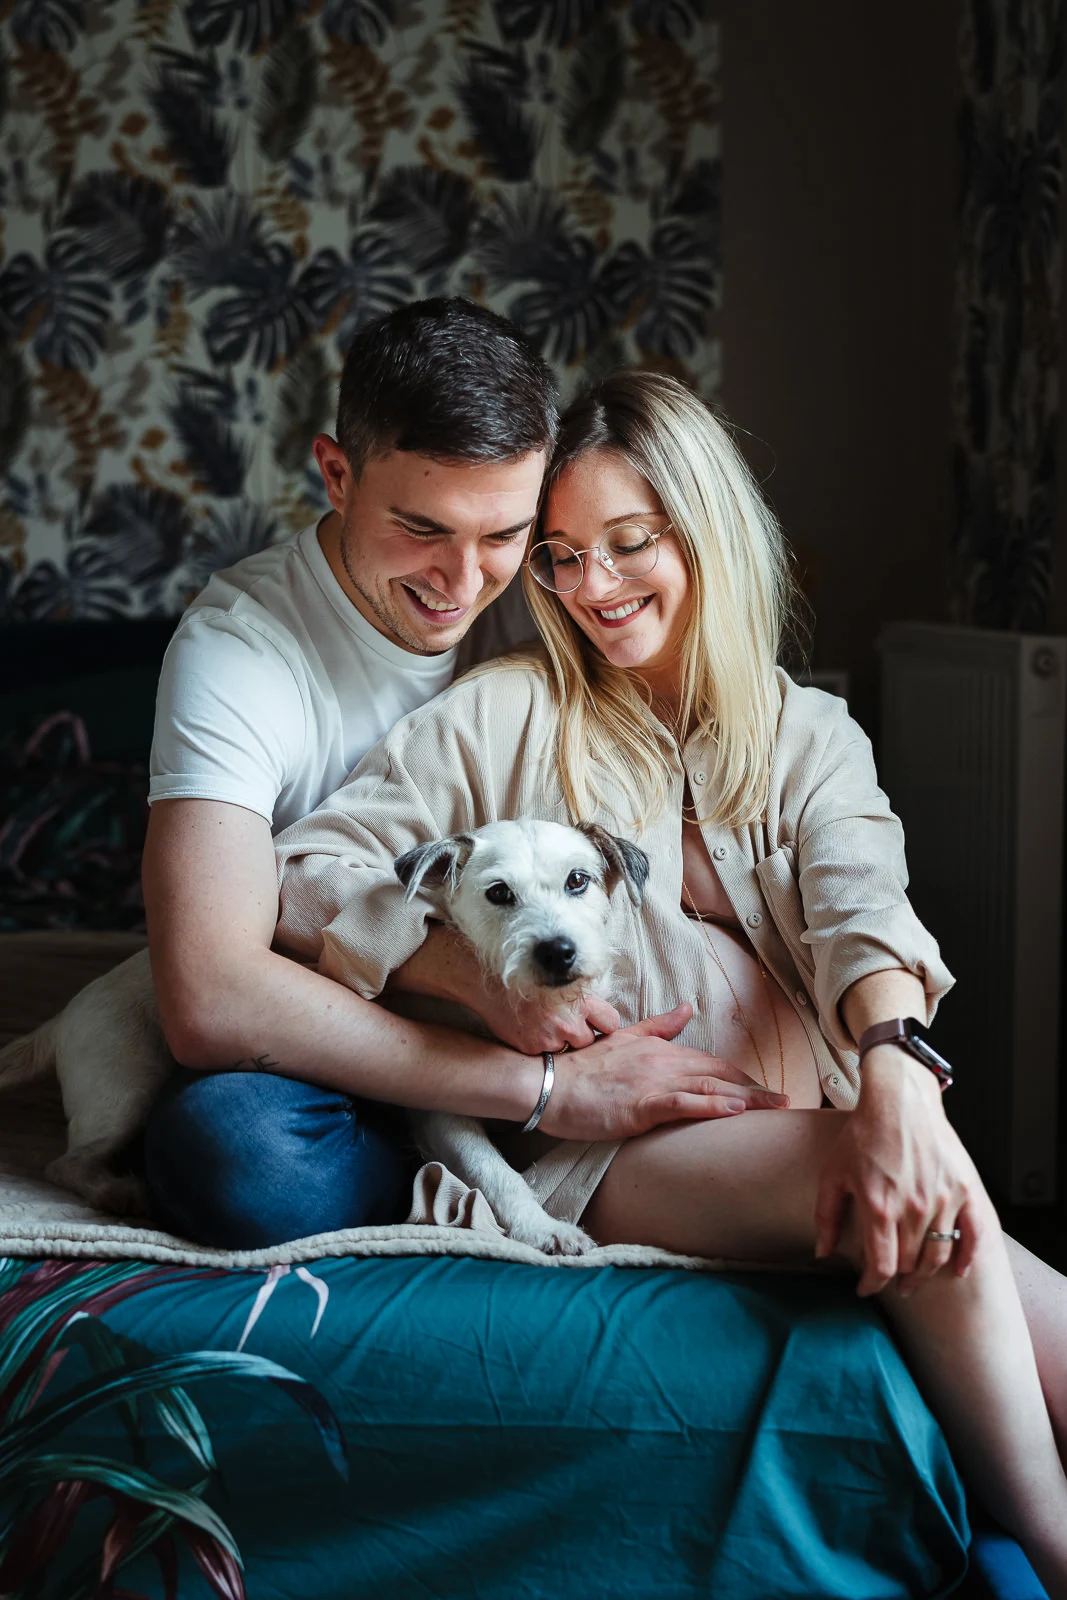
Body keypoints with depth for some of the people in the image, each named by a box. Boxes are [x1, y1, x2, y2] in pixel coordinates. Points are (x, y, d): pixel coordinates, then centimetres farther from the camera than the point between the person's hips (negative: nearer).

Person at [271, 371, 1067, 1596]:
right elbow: (303, 872, 5)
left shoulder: (811, 738, 17)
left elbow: (861, 902, -4)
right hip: (601, 1149, -3)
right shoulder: (504, 716, 11)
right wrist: (477, 972, -13)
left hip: (807, 1127, 3)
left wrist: (898, 1078, -27)